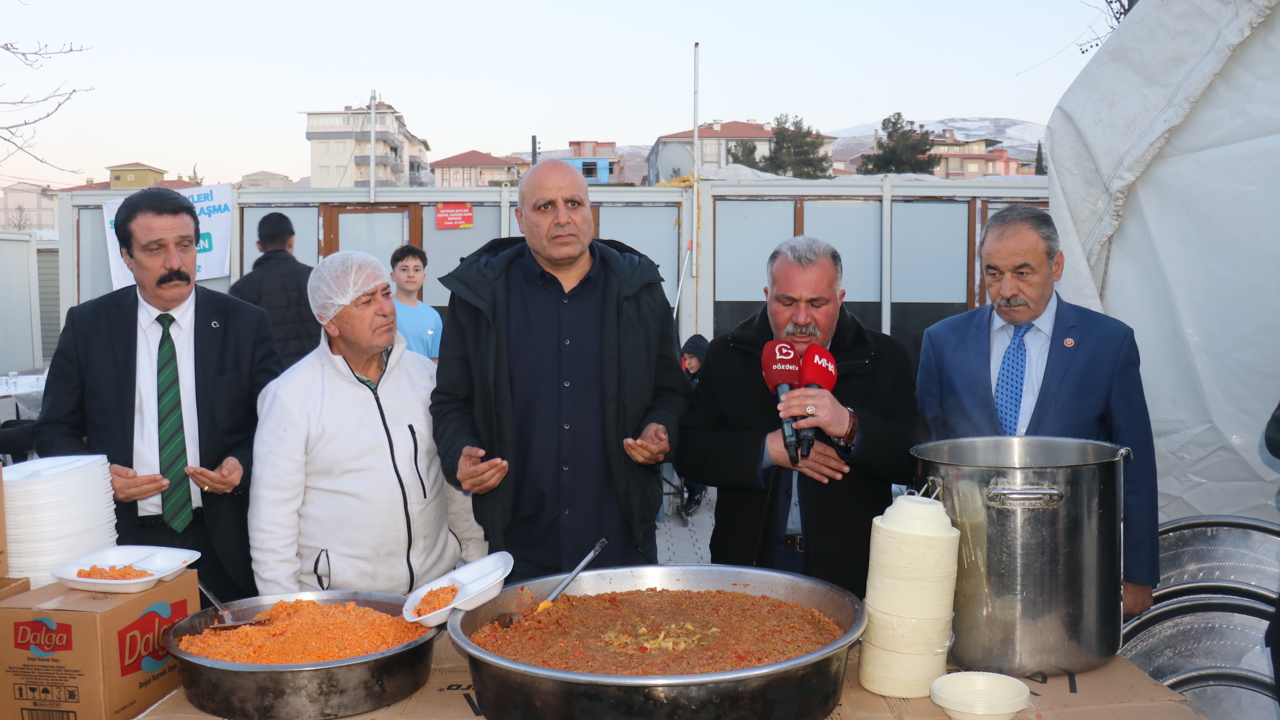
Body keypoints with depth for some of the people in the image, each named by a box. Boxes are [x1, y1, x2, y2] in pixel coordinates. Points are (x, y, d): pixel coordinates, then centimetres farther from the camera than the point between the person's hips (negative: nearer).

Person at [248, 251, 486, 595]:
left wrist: (477, 563, 13)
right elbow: (271, 517, -4)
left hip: (437, 582, 3)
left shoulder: (425, 374, 7)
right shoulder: (289, 396, -5)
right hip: (338, 600, -3)